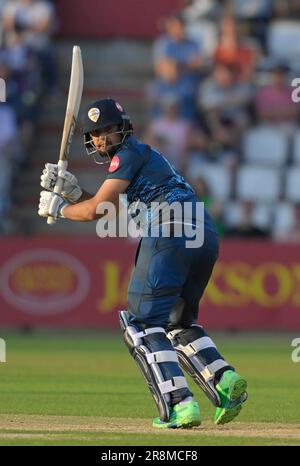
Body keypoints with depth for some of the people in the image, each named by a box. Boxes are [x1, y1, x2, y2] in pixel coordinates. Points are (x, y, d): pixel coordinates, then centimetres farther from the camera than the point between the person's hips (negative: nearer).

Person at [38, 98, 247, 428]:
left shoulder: (129, 154, 5)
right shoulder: (143, 156, 33)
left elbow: (95, 211, 2)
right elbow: (105, 207, 30)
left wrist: (58, 208, 18)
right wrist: (70, 189, 19)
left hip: (171, 234, -9)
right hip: (207, 239, 9)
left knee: (142, 323, -6)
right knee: (177, 321, 21)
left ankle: (180, 405, -20)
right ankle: (225, 379, -1)